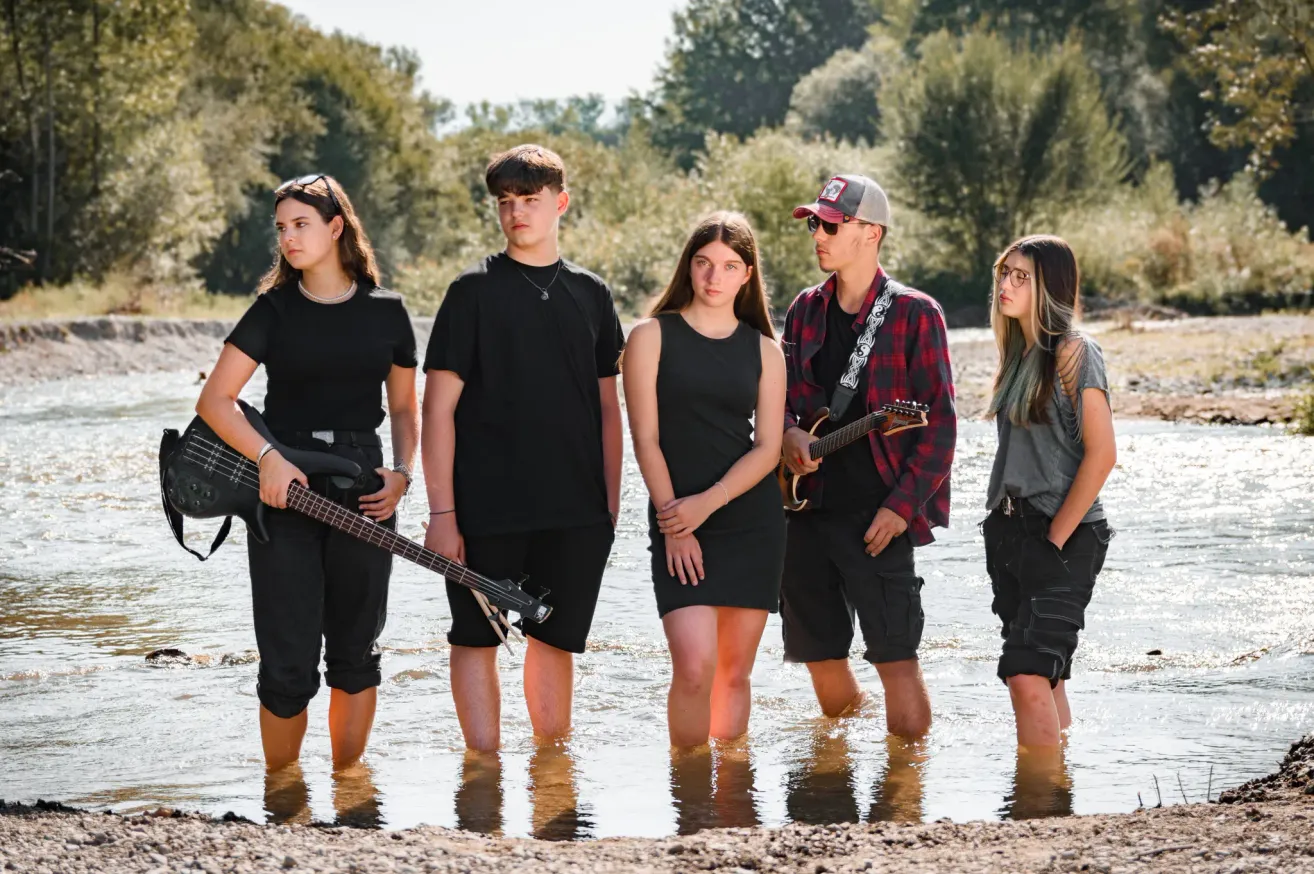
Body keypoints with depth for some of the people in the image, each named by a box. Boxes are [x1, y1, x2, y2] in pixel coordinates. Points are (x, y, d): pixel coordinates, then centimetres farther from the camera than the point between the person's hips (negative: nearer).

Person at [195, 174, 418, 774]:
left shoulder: (385, 312, 7)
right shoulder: (274, 311, 2)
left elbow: (404, 409, 15)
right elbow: (214, 401, -3)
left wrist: (401, 474, -2)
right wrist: (269, 458, -17)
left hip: (363, 494, 2)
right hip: (284, 493, -2)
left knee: (356, 655, 7)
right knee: (288, 664, -5)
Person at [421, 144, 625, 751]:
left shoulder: (590, 294, 11)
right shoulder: (475, 291, -1)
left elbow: (607, 408, 15)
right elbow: (439, 407, -4)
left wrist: (610, 503, 9)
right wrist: (441, 512, -10)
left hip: (576, 510, 3)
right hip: (487, 506, -3)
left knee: (558, 638, 10)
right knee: (477, 637, 1)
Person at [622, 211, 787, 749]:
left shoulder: (763, 350, 9)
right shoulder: (652, 337, 2)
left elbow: (767, 448, 2)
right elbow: (646, 440, -2)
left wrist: (706, 503, -12)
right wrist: (674, 526, -9)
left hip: (752, 521, 3)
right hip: (676, 523, -3)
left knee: (735, 670, 4)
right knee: (694, 666, -17)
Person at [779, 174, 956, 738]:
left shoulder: (913, 314, -5)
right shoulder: (806, 310, 12)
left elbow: (939, 422, -7)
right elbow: (779, 396, 19)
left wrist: (902, 505, -14)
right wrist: (789, 433, -4)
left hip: (876, 516, -5)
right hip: (806, 510, 5)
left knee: (897, 659, -10)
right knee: (821, 658, 11)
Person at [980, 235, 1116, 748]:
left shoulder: (1072, 352, -11)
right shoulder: (1019, 353, 13)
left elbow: (1101, 453, -15)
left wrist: (1055, 538, -14)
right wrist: (1002, 523, 11)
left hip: (1064, 535, -8)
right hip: (1011, 531, 8)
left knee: (1028, 676, -17)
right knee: (1044, 675, 13)